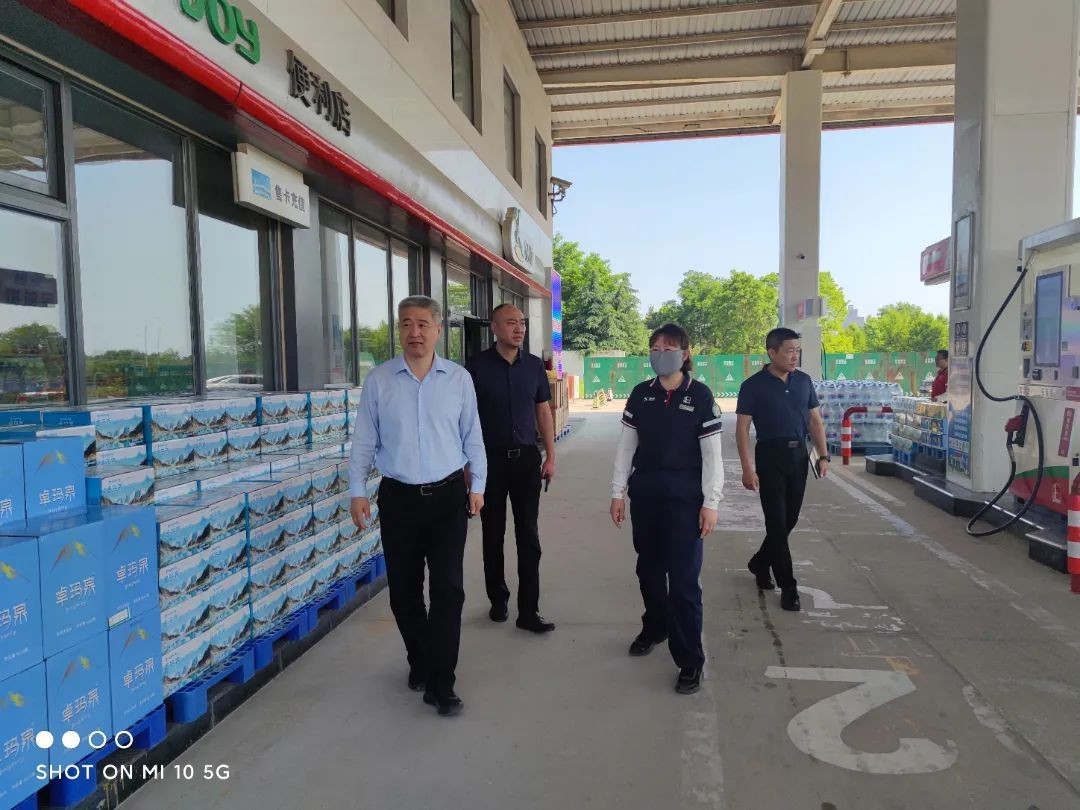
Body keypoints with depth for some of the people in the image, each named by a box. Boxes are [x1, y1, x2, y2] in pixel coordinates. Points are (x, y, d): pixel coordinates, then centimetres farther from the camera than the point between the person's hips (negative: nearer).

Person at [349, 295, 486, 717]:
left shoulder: (459, 378, 0)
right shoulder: (378, 380, -1)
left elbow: (472, 437, 6)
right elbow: (364, 441, 2)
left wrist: (477, 485, 6)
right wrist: (357, 491, -1)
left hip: (448, 496, 0)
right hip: (399, 498, 1)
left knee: (448, 589, -3)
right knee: (403, 590, 11)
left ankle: (439, 683, 10)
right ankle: (420, 663, 34)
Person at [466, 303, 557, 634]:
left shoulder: (534, 365, 4)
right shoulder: (477, 366, -6)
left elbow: (543, 411, 10)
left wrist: (550, 456, 6)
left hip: (527, 458, 2)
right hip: (491, 459, -2)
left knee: (529, 536, 3)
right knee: (493, 534, 11)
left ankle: (529, 610, 10)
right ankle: (498, 599, 28)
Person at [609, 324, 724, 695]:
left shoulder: (700, 396, -5)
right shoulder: (640, 394, 4)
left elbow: (712, 454, -5)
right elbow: (626, 445, 7)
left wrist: (711, 502, -9)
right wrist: (617, 491, 4)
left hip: (685, 494, -4)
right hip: (644, 491, 4)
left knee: (683, 577, -2)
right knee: (648, 568, 15)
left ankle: (690, 660, 9)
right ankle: (654, 627, 39)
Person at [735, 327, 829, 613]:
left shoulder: (804, 381, 7)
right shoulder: (754, 386, -7)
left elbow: (815, 420, 13)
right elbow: (742, 429, -8)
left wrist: (823, 455, 4)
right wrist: (747, 469, -15)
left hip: (799, 455, 5)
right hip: (770, 456, -5)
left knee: (790, 519, 13)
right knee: (777, 521, -1)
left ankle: (760, 562, 36)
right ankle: (788, 586, 9)